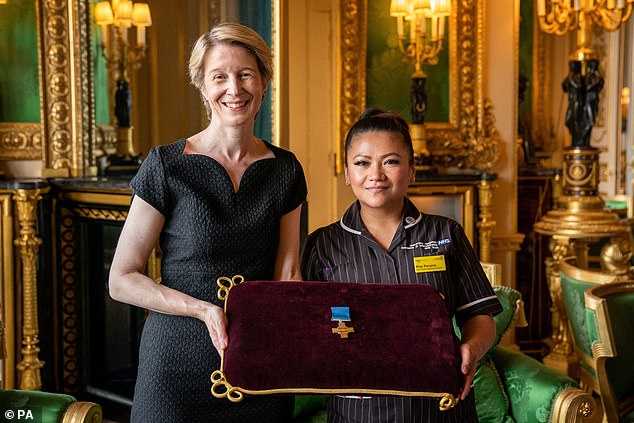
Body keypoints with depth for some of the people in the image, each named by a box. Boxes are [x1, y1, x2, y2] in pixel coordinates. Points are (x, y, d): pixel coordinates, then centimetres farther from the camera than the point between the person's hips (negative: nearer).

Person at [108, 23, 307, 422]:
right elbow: (122, 280, -7)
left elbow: (287, 274, 4)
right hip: (179, 364, -3)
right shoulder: (167, 165, -8)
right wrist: (203, 308, -19)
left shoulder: (285, 169, 4)